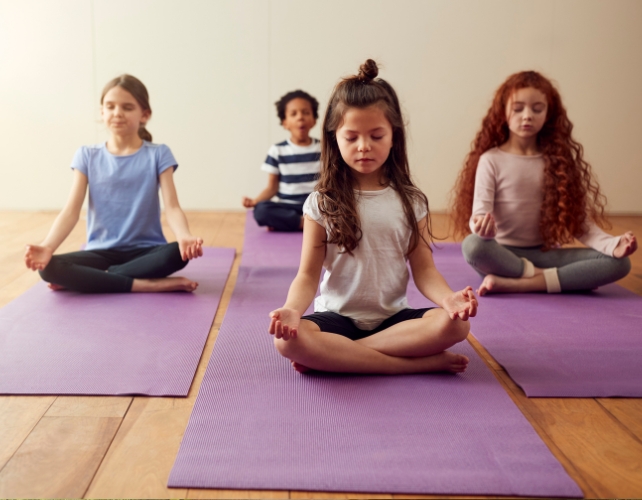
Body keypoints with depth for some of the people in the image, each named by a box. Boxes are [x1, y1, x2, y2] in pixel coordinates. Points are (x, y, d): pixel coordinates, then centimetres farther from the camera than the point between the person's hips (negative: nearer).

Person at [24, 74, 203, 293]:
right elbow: (71, 211, -5)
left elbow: (172, 207, -11)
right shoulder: (87, 156, 3)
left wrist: (185, 237, -34)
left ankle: (85, 279, -19)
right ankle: (151, 285, -26)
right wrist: (47, 246, -25)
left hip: (145, 250, -1)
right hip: (101, 252, 1)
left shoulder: (158, 154, -1)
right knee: (49, 267, -26)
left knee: (178, 253, -34)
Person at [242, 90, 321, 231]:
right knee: (261, 210, -31)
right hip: (288, 207, -1)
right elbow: (272, 187, 5)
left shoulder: (322, 149, 7)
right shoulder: (278, 151, 4)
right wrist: (254, 201, -13)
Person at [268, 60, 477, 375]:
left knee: (455, 323, -27)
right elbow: (309, 274, -4)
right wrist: (292, 309, -26)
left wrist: (448, 298, -21)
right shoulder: (322, 203, 0)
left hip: (393, 318, 2)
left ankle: (332, 355, -22)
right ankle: (421, 364, -27)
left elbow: (424, 269, 1)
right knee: (288, 338, -33)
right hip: (337, 317, -1)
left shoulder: (410, 201, 4)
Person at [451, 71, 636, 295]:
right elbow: (479, 213, -10)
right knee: (473, 245, -37)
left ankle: (515, 284, -27)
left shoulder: (560, 160, 7)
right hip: (503, 254, -3)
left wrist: (612, 245, -16)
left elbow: (580, 219, 3)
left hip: (547, 253, 3)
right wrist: (482, 227, -36)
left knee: (619, 263, -19)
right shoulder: (491, 160, -1)